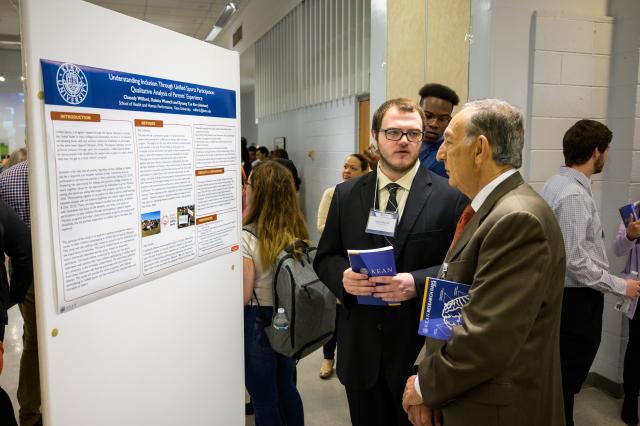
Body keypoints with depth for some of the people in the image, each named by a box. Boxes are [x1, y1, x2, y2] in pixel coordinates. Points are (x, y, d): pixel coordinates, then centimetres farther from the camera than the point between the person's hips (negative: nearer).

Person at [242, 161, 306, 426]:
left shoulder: (247, 237, -20)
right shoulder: (297, 232, -1)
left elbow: (244, 296, -18)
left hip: (258, 323, -6)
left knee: (264, 399, 11)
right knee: (286, 388, 24)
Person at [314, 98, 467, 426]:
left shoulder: (450, 196, -6)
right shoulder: (345, 194, 4)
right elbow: (325, 257, 7)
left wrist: (417, 282, -23)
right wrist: (343, 275, -14)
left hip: (421, 349, -2)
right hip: (360, 349, 3)